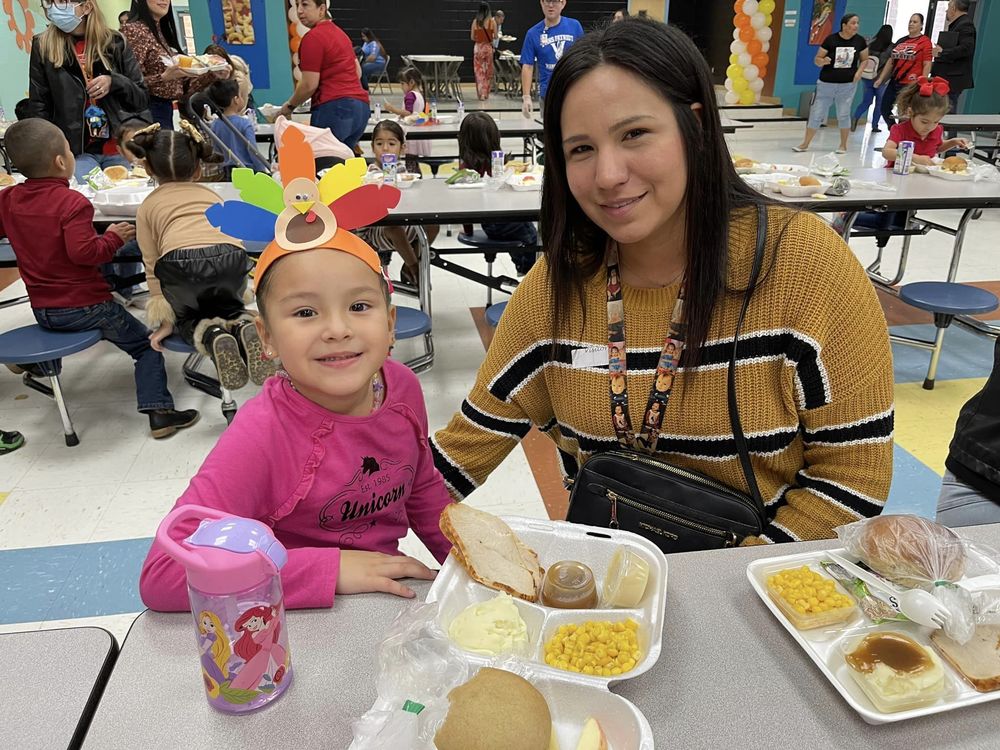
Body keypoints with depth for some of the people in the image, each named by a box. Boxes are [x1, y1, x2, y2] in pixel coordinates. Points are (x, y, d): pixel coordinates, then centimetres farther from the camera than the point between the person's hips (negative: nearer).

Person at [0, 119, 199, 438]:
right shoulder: (72, 202, -19)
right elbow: (83, 252, -28)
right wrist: (114, 237, -12)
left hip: (41, 309, 7)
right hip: (83, 305, -7)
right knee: (145, 344, 2)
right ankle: (158, 411, -7)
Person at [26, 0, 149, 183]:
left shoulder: (114, 42, 5)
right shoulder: (43, 46, 4)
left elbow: (142, 98, 7)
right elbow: (38, 107, 4)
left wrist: (113, 82, -11)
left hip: (122, 148, 1)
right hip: (76, 151, -1)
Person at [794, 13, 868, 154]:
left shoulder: (859, 41, 0)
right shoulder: (831, 39, -8)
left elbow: (865, 59, 12)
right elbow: (817, 59, -4)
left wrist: (859, 72, -5)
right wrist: (823, 61, -25)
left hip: (848, 84, 1)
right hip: (826, 83, -1)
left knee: (843, 115, 6)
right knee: (816, 113, 1)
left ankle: (843, 145, 18)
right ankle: (805, 144, 11)